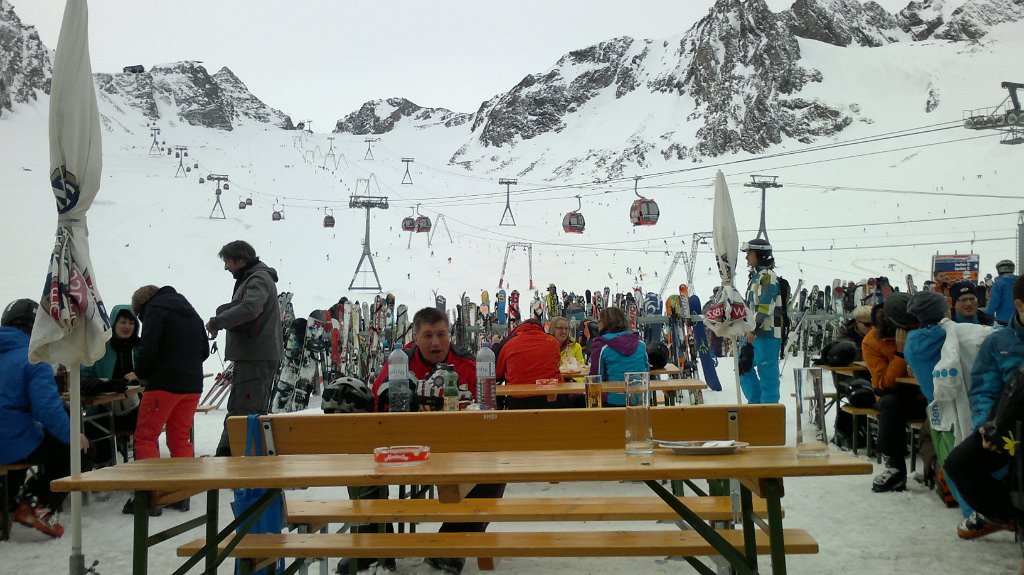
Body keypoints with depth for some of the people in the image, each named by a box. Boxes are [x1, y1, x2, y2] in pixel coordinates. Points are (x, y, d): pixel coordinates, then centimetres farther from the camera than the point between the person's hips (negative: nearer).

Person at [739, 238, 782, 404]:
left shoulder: (768, 276, -12)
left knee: (767, 372, -4)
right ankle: (756, 401, 24)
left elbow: (765, 306, -21)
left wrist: (754, 329, -23)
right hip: (753, 332, 10)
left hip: (766, 333, -10)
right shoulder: (755, 275, 18)